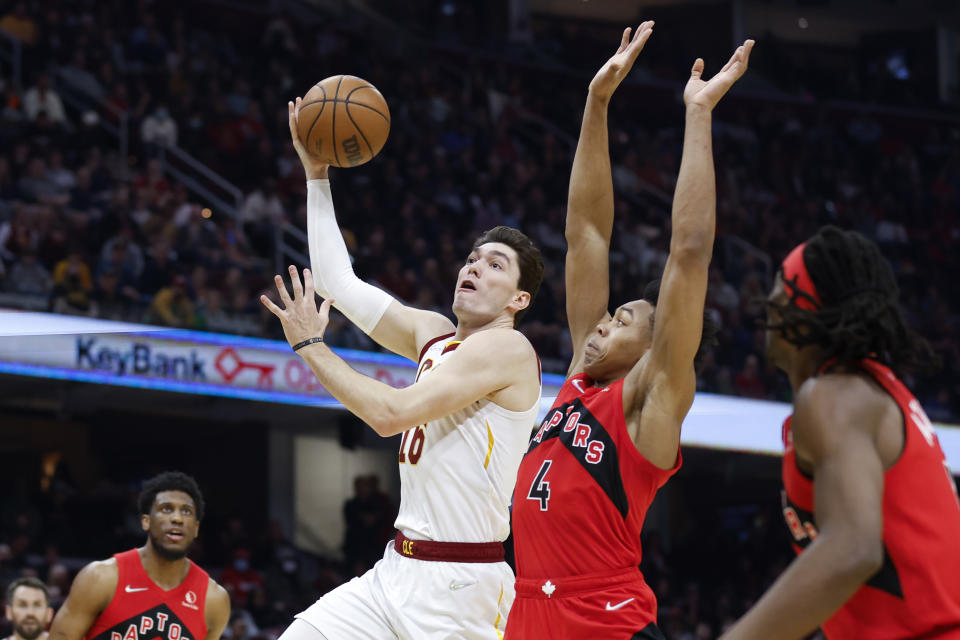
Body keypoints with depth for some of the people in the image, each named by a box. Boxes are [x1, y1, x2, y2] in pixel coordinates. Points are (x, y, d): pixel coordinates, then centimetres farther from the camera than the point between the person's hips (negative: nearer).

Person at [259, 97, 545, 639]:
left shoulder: (507, 348, -12)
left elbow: (391, 412, -20)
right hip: (399, 570, 8)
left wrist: (311, 346, -10)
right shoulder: (436, 335, 13)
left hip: (459, 584, -8)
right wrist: (317, 173, 17)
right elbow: (340, 283, 17)